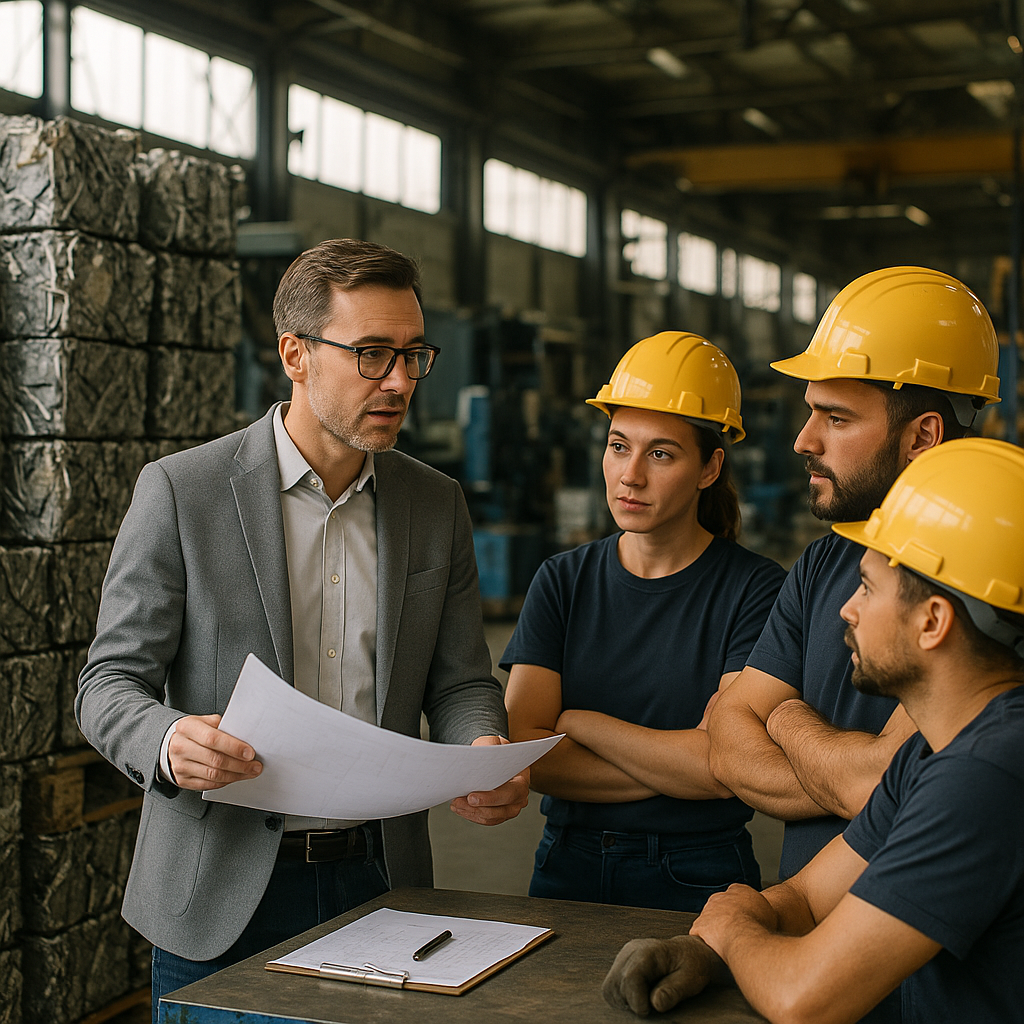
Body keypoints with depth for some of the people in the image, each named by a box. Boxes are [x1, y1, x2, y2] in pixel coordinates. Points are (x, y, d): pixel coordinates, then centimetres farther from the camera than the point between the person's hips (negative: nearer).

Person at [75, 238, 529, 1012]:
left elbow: (460, 683, 7)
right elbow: (109, 685, -6)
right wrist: (170, 744, -28)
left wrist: (488, 758, -15)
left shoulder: (437, 505, 5)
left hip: (379, 882, 3)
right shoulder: (180, 491, -8)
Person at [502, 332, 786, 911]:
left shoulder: (757, 591, -7)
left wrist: (577, 723, -6)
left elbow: (726, 768, -16)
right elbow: (522, 751, -4)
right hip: (566, 870, 3)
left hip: (697, 884, -2)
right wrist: (676, 763, -13)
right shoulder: (563, 582, 5)